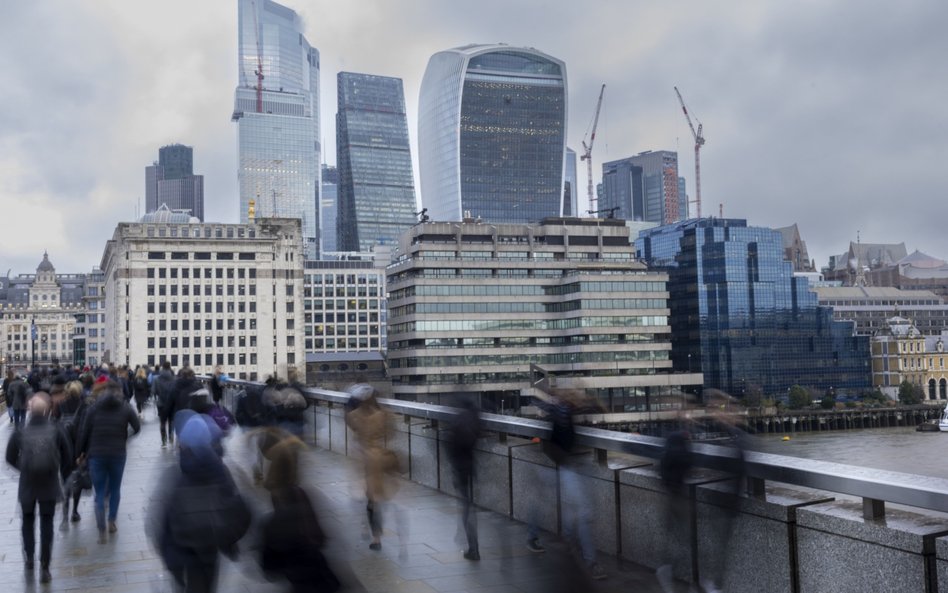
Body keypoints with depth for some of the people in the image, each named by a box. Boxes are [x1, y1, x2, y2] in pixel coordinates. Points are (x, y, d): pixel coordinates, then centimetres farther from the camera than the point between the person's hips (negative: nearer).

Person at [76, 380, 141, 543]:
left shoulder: (94, 408, 3)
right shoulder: (125, 408, 3)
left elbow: (84, 432, 1)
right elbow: (137, 427, -3)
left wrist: (81, 453, 9)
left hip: (96, 456, 0)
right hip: (118, 455, 0)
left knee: (100, 493, 6)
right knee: (115, 489, 21)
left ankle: (102, 532, 1)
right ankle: (112, 522, 24)